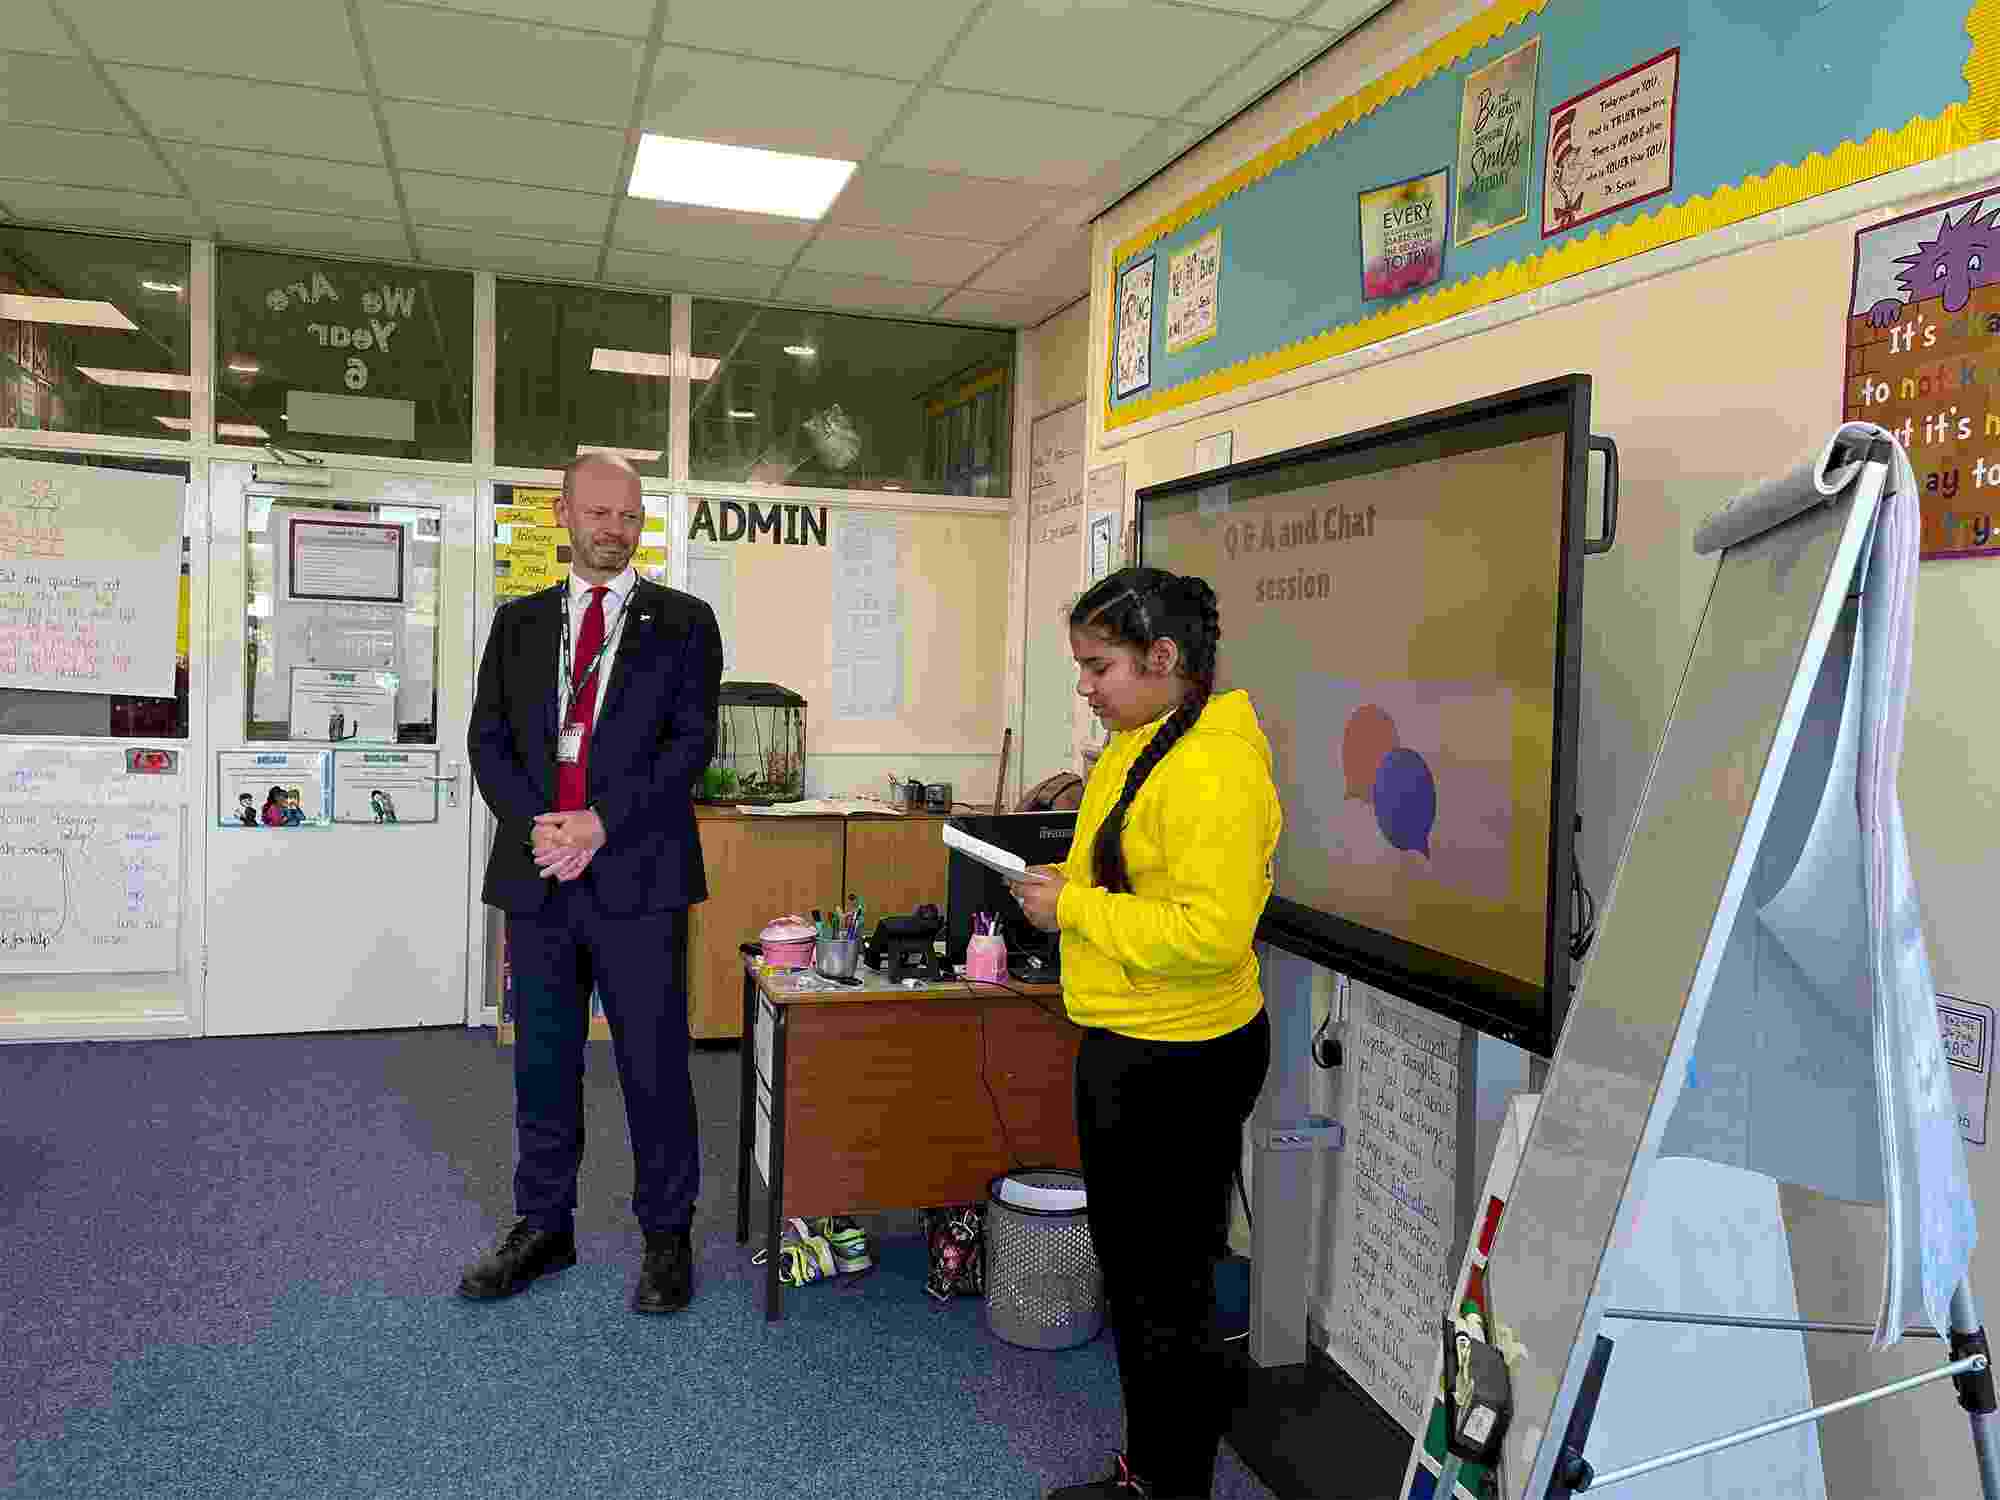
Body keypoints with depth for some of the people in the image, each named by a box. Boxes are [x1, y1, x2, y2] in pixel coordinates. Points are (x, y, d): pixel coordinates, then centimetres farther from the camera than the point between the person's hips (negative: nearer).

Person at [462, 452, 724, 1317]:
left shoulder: (683, 622, 4)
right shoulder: (518, 623, 14)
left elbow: (691, 740, -5)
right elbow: (488, 739, 8)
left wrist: (601, 822, -14)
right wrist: (535, 823, -10)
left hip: (637, 876, -3)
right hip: (537, 875, 3)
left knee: (654, 1064, 3)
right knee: (542, 1062, 12)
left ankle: (666, 1236, 17)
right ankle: (544, 1228, 28)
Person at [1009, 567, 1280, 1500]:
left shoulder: (1211, 768, -23)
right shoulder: (1138, 744, 9)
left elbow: (1213, 932, -28)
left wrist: (1076, 909, -21)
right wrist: (1070, 881, 4)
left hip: (1178, 1063, -11)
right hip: (1123, 1043, 11)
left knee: (1166, 1293, 7)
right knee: (1129, 1272, 23)